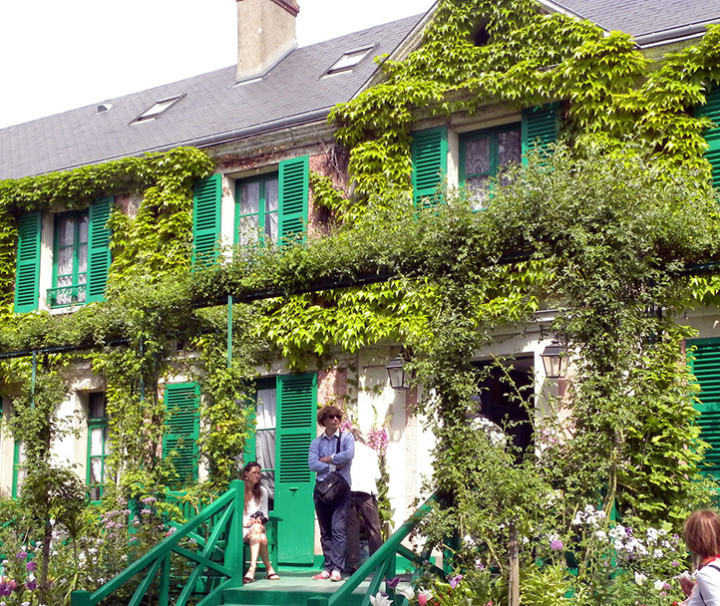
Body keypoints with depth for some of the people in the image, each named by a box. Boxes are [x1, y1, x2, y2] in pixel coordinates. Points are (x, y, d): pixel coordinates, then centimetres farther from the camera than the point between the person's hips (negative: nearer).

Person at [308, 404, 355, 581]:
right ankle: (327, 567, 9)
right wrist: (334, 466, -9)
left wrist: (327, 459, -6)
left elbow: (349, 455, -15)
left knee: (338, 529, -11)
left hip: (341, 488, -3)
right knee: (325, 531, 5)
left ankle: (337, 569, -14)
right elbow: (312, 464, -3)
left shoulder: (346, 437, 4)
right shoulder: (317, 442, 11)